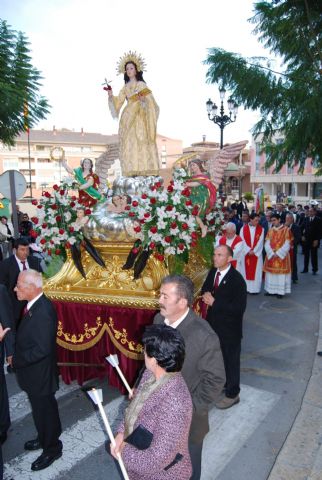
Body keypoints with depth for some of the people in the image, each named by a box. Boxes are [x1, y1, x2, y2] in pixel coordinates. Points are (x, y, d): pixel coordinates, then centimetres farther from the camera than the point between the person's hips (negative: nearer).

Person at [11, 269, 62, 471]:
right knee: (40, 410, 27)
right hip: (34, 372, 8)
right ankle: (44, 439, 49)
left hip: (40, 374, -8)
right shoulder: (35, 305, -2)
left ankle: (52, 449, 35)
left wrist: (16, 361, -19)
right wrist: (17, 357, 1)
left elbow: (42, 349, -31)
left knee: (45, 411, 13)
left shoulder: (43, 312, -32)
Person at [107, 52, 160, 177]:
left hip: (140, 117, -3)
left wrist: (144, 100, -20)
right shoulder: (125, 88, 18)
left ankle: (144, 171, -11)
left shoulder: (142, 85, 7)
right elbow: (118, 102, 10)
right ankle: (131, 172, -7)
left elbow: (150, 101, -1)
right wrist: (111, 96, -6)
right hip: (128, 118, 3)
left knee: (141, 144, -11)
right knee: (129, 144, -5)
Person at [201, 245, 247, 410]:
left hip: (229, 328, -7)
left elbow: (239, 308, -26)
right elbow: (205, 288, 14)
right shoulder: (213, 272, -1)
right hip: (213, 323, 7)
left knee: (231, 360, 11)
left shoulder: (237, 280, -23)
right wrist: (206, 294, -11)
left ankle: (232, 394, 31)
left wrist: (215, 303, -25)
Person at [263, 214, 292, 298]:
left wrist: (278, 253, -16)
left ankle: (280, 291, 8)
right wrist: (271, 253, -13)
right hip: (271, 255, 4)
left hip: (282, 256, -4)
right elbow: (267, 243, 1)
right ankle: (271, 290, 16)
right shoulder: (270, 230, 7)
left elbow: (287, 244, -10)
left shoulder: (286, 230, -4)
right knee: (271, 273, 7)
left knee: (281, 274, 0)